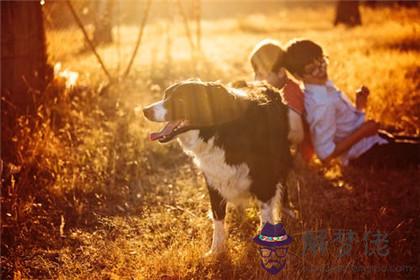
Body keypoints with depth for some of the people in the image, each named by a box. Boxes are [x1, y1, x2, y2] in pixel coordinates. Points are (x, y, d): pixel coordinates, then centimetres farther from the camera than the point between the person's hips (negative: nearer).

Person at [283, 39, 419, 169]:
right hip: (367, 153, -9)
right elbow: (325, 154, -32)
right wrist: (363, 131, -24)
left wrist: (359, 106, -7)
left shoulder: (323, 85, -3)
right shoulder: (321, 104, -32)